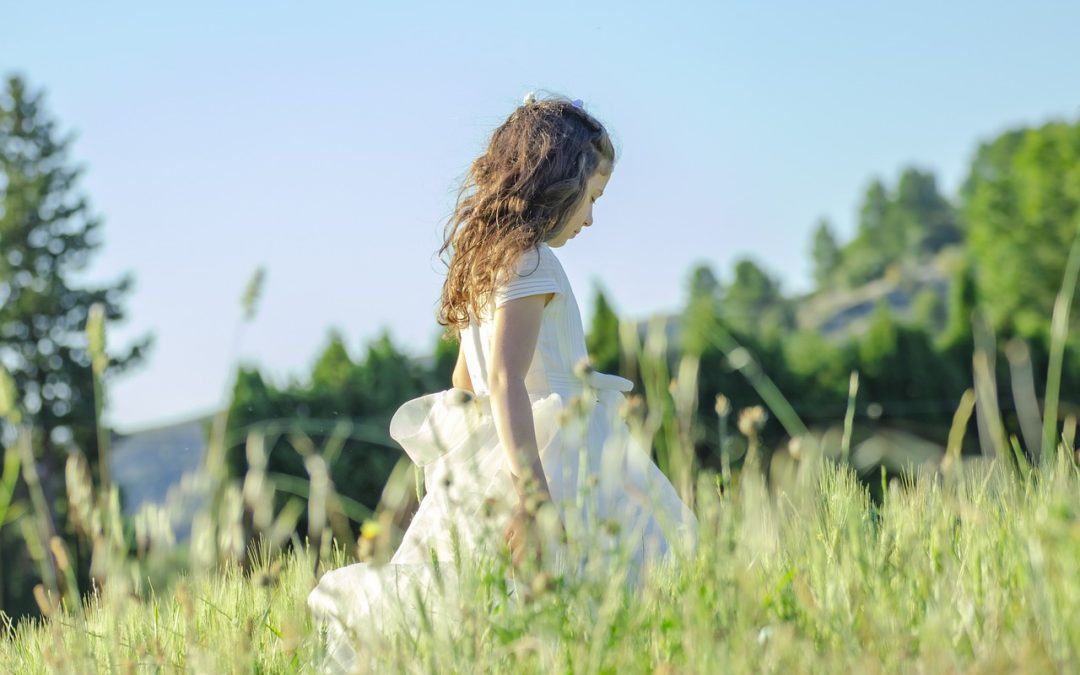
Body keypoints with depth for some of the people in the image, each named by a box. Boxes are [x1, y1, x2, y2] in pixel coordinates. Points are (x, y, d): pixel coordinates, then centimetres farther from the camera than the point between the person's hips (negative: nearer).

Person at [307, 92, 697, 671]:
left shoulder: (482, 257, 18)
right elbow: (505, 378, -18)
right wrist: (534, 496, -22)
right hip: (550, 460, -9)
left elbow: (467, 384, 24)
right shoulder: (529, 259, -7)